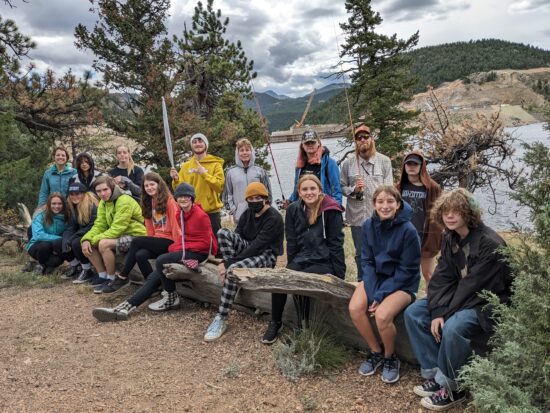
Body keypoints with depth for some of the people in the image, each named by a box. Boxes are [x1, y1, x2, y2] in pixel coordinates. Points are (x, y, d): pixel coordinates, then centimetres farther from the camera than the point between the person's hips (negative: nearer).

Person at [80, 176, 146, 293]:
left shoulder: (125, 201, -19)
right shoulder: (103, 203, 6)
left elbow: (117, 229, -23)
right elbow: (99, 225, 2)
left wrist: (95, 239, -21)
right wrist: (86, 239, -16)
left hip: (135, 236, -9)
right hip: (120, 235, 9)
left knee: (103, 244, -30)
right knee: (87, 244, -3)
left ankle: (111, 279, -12)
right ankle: (103, 276, 7)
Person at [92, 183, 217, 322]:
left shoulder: (200, 216, -14)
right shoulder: (181, 215, 11)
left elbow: (205, 242, -14)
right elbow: (184, 236, 12)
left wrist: (183, 248, -17)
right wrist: (176, 247, -8)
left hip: (198, 252, -8)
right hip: (185, 249, 8)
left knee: (161, 261, -26)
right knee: (154, 277, -7)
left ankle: (172, 298, -8)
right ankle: (127, 307, -10)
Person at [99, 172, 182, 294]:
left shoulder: (169, 201, -7)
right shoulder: (148, 203, 16)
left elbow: (176, 224, -12)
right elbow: (150, 228, 12)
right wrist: (150, 244, -2)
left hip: (169, 241, -6)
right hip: (156, 241, 6)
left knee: (136, 241, -21)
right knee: (140, 255, -25)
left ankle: (123, 278, -8)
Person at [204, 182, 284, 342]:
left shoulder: (274, 218, -18)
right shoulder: (247, 213, 6)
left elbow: (257, 246, -25)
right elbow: (236, 237, 0)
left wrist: (229, 263, -26)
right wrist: (229, 262, -19)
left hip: (265, 256, -7)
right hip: (248, 249, 7)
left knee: (234, 269, -35)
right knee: (223, 232, -18)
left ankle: (221, 320, -27)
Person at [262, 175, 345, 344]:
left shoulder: (331, 211, -8)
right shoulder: (293, 209, 5)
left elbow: (336, 243, -7)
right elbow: (291, 241, 10)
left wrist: (338, 274, -9)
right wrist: (291, 266, 7)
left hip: (324, 262, -4)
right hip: (301, 259, 4)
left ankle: (304, 326, -8)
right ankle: (275, 322, -1)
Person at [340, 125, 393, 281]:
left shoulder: (384, 161, 1)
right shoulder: (348, 163, 4)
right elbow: (342, 187, 5)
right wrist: (354, 189, -14)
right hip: (357, 216, 2)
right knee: (361, 254, 14)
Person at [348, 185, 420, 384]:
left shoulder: (408, 230, -19)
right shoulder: (368, 225, -6)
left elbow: (407, 270, -15)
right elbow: (367, 261, -2)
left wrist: (381, 295, -19)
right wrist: (372, 292, -14)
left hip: (402, 283, -4)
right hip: (375, 277, 5)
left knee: (382, 315, -28)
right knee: (355, 308, -20)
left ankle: (390, 357, 3)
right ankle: (376, 351, 5)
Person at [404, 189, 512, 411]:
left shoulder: (490, 244, -23)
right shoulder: (449, 238, 1)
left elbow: (473, 286, -24)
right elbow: (442, 278, -4)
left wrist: (446, 314, -19)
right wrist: (437, 312, -17)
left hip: (489, 303, -8)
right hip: (461, 298, 8)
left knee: (452, 327, -34)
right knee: (413, 313, -5)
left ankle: (450, 387, -10)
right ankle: (433, 374, 0)